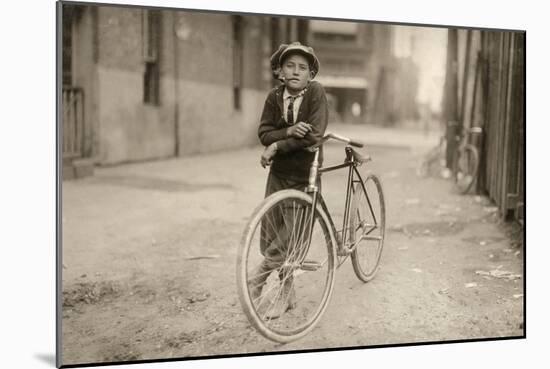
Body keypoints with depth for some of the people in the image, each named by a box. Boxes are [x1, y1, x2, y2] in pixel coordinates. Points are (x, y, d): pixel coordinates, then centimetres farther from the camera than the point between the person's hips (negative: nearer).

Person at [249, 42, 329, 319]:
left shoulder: (316, 92, -13)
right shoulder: (274, 97, -1)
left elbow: (314, 135, -21)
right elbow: (264, 133, -6)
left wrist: (277, 146, -19)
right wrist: (288, 132, -24)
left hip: (305, 177, -4)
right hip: (278, 174, 4)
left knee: (288, 240, -2)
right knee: (269, 236, 7)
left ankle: (258, 277, 23)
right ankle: (287, 293, 24)